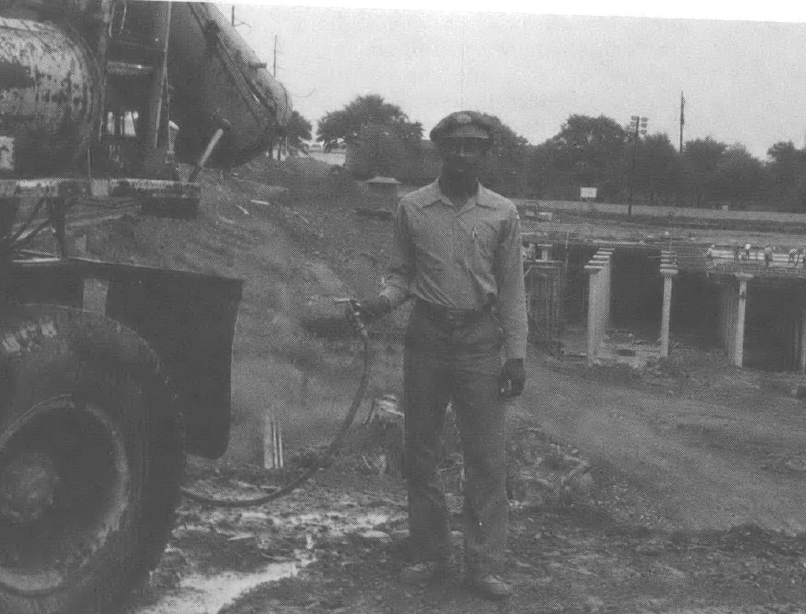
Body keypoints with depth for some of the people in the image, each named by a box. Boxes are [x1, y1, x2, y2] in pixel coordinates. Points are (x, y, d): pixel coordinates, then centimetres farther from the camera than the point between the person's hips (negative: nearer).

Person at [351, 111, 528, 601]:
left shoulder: (503, 214, 2)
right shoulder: (413, 208, 3)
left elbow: (512, 289, 3)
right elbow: (402, 275, 8)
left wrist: (516, 354, -3)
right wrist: (383, 301, -13)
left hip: (480, 341, -1)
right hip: (426, 338, 1)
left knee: (487, 458, -1)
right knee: (420, 453, 7)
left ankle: (485, 565, 6)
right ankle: (431, 555, 20)